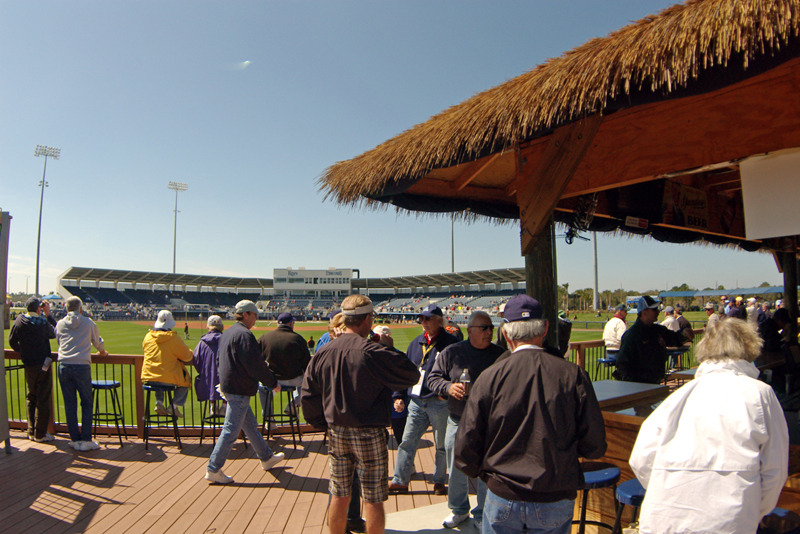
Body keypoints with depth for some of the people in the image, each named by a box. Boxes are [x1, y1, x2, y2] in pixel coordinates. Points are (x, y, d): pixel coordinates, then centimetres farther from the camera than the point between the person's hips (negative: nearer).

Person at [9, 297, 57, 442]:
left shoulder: (19, 321, -3)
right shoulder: (43, 322, -16)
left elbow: (12, 340, 8)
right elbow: (55, 333, 1)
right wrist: (48, 314, 0)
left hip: (28, 366, 5)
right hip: (43, 365, -5)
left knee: (31, 398, 18)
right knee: (43, 399, 2)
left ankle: (31, 432, 25)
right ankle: (40, 434, 7)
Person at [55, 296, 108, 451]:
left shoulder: (60, 324, 10)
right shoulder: (88, 322, 5)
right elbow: (98, 341, 19)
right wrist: (102, 351, 41)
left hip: (63, 367, 3)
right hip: (82, 366, -3)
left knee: (70, 405, 8)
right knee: (87, 404, 5)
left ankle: (75, 439, 13)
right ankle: (86, 440, 2)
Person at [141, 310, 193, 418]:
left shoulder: (148, 337, 1)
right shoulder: (174, 339, -12)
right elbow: (187, 356, -5)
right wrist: (190, 352, 19)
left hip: (148, 379, 5)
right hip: (168, 380, -4)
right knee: (185, 382, 22)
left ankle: (159, 402, 18)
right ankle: (174, 405, 5)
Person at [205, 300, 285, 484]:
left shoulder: (227, 333, 13)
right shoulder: (244, 334, -18)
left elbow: (219, 360, 21)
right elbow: (256, 364, -20)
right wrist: (273, 383, -10)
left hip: (229, 386, 11)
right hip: (239, 390, -11)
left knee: (251, 426, 19)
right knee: (231, 430, -2)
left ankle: (267, 458, 31)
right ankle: (213, 469, 6)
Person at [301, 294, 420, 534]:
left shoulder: (323, 352, -2)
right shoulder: (373, 352, -19)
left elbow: (308, 396, 5)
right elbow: (412, 375, -9)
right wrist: (390, 351, 3)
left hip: (337, 433, 5)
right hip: (369, 434, -5)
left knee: (339, 496, 18)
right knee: (373, 500, 10)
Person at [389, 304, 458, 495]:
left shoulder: (451, 343, -6)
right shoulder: (416, 343, 10)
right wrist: (398, 396, 10)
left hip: (440, 404, -4)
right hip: (417, 402, 5)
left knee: (442, 445, 10)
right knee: (407, 442, 7)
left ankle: (439, 482, 27)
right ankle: (400, 481, 19)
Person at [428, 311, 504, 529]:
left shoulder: (499, 354, -1)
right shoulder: (451, 353, -2)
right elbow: (433, 378, 3)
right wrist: (448, 387, -16)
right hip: (458, 422, 1)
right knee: (456, 470, 15)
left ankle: (482, 515, 29)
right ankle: (458, 510, 37)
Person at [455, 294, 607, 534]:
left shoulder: (489, 377, -14)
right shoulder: (573, 375, -12)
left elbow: (466, 447, -9)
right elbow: (594, 446, -5)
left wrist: (479, 470, 12)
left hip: (503, 499, 0)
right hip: (556, 501, 1)